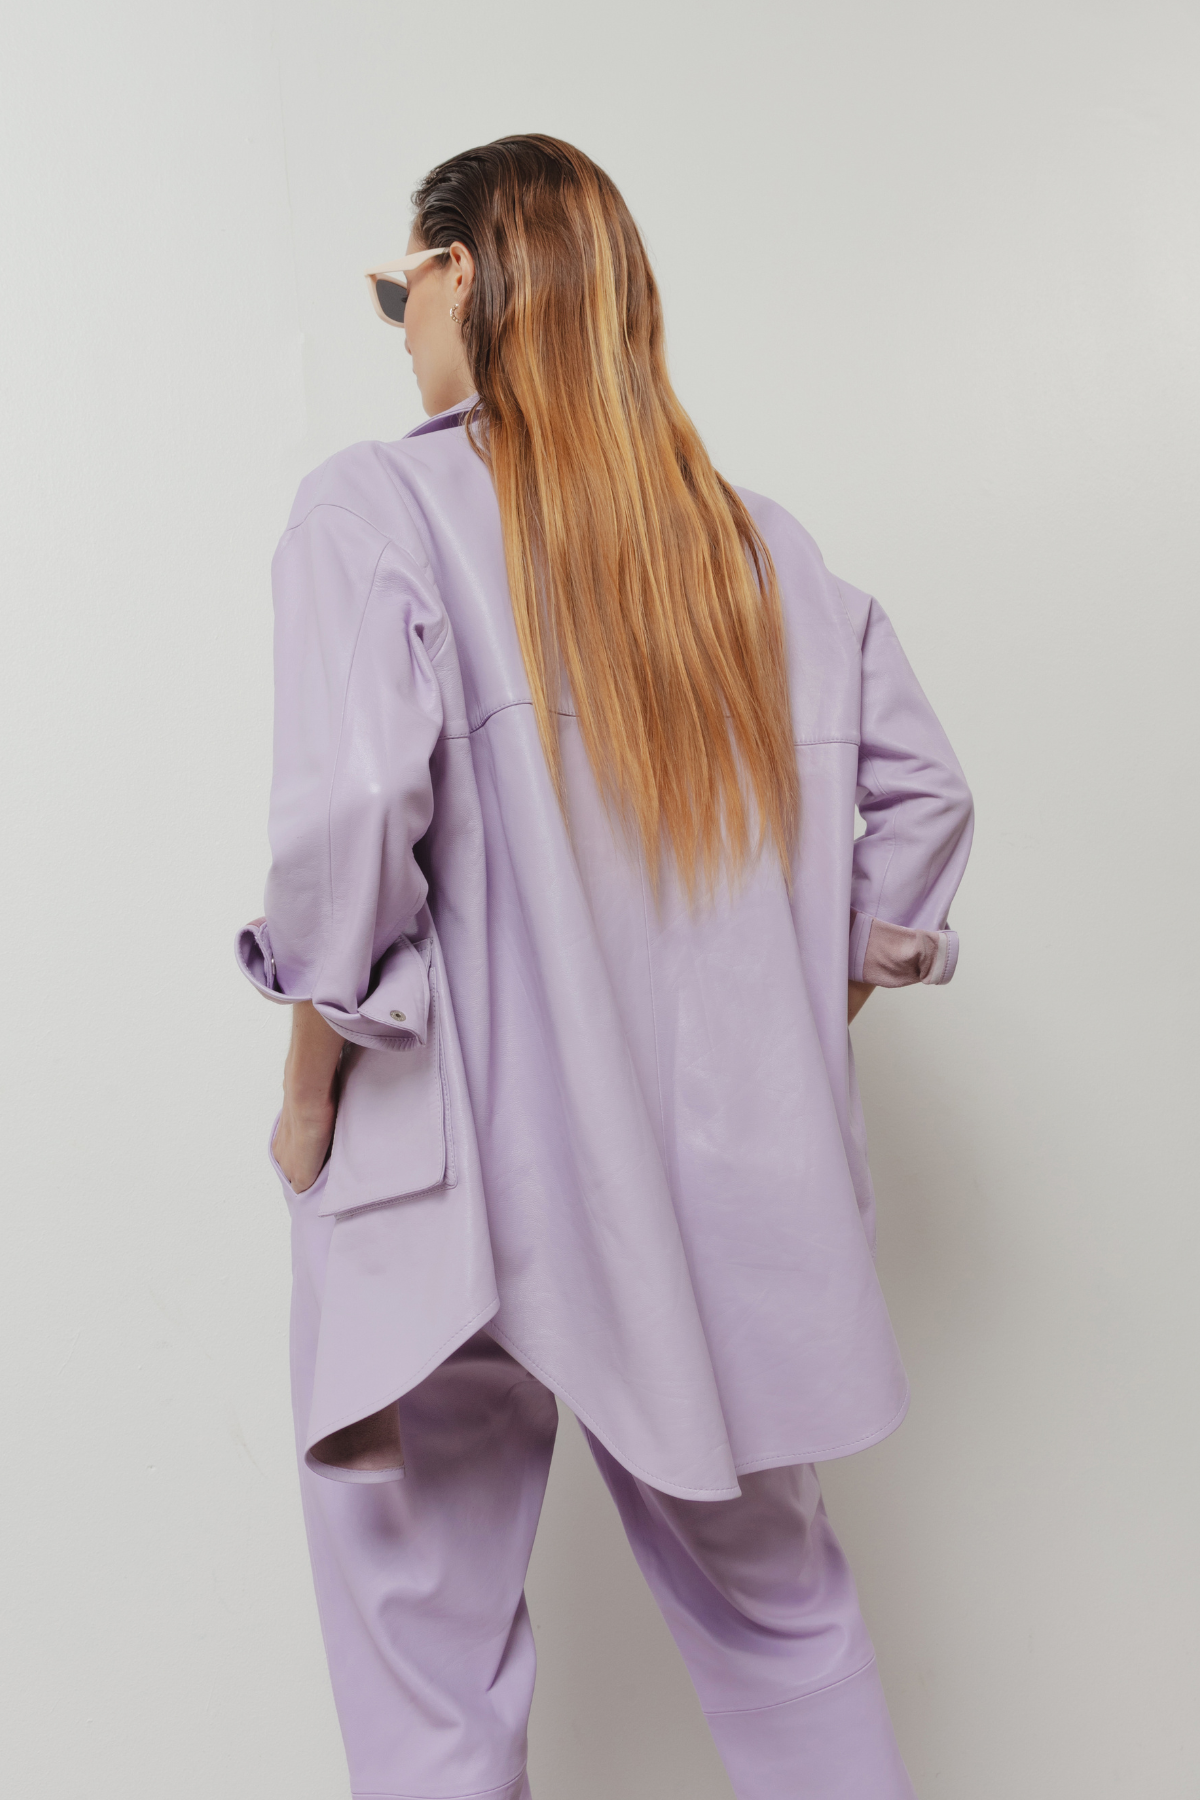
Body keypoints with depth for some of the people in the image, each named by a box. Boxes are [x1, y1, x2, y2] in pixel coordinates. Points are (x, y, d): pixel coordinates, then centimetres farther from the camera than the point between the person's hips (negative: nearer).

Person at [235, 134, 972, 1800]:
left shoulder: (380, 506, -8)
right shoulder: (752, 537, 7)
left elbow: (347, 817, -21)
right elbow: (920, 785, 8)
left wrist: (310, 1089, -7)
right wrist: (805, 1013, 14)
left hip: (468, 1178, -4)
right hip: (731, 1190, 5)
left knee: (433, 1665, 15)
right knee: (774, 1605, 24)